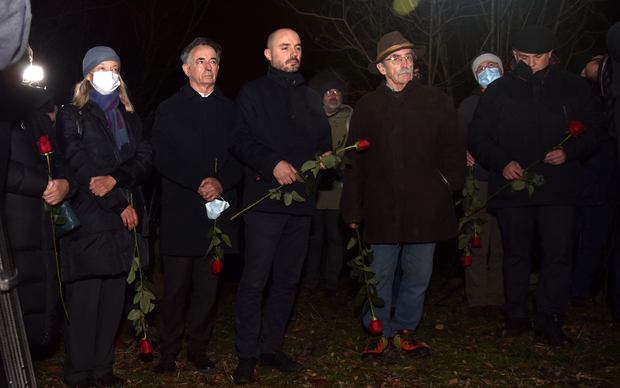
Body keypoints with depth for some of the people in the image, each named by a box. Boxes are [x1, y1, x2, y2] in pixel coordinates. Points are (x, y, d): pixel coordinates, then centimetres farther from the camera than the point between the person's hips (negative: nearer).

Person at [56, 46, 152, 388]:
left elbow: (143, 160, 6)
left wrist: (115, 179, -14)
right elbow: (79, 166, -5)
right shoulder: (71, 116, 5)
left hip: (121, 221, 4)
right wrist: (122, 203, -7)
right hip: (87, 220, -4)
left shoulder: (129, 117, 19)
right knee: (84, 298, -4)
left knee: (113, 298, 4)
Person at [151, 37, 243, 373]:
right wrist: (199, 182, -15)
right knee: (176, 285, 1)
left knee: (208, 286, 6)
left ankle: (198, 348, 19)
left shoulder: (230, 109, 14)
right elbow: (162, 158, -3)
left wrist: (221, 182, -13)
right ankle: (169, 351, 15)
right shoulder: (169, 109, 8)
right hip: (180, 213, -2)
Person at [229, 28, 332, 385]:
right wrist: (273, 163, -19)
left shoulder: (312, 98, 20)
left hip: (301, 200, 6)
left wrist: (327, 156, 0)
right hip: (265, 199, -5)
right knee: (255, 281, -5)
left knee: (288, 280, 10)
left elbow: (325, 141, 23)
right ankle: (247, 355, 7)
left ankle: (272, 348, 22)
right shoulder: (253, 93, 4)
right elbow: (241, 142, -5)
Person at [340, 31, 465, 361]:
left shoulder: (436, 101, 8)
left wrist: (447, 186, 1)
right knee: (380, 277, 5)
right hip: (382, 208, 0)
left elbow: (454, 149, 12)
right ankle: (380, 332, 23)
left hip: (425, 207, 1)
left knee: (418, 276, 8)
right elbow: (354, 160, 7)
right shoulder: (367, 106, 8)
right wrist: (352, 209, 2)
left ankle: (404, 330, 27)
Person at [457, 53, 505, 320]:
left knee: (502, 245, 1)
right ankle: (477, 301, 4)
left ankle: (496, 300, 9)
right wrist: (465, 154, -14)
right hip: (478, 182, -1)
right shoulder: (469, 105, 12)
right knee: (477, 244, -3)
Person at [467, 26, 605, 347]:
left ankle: (549, 320, 12)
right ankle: (516, 316, 24)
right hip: (511, 187, 1)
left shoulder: (573, 87, 6)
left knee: (558, 255, -2)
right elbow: (477, 138, 6)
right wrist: (502, 163, -10)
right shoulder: (498, 91, 6)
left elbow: (594, 129, 9)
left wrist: (569, 151, -10)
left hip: (559, 188, 0)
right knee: (515, 254, 10)